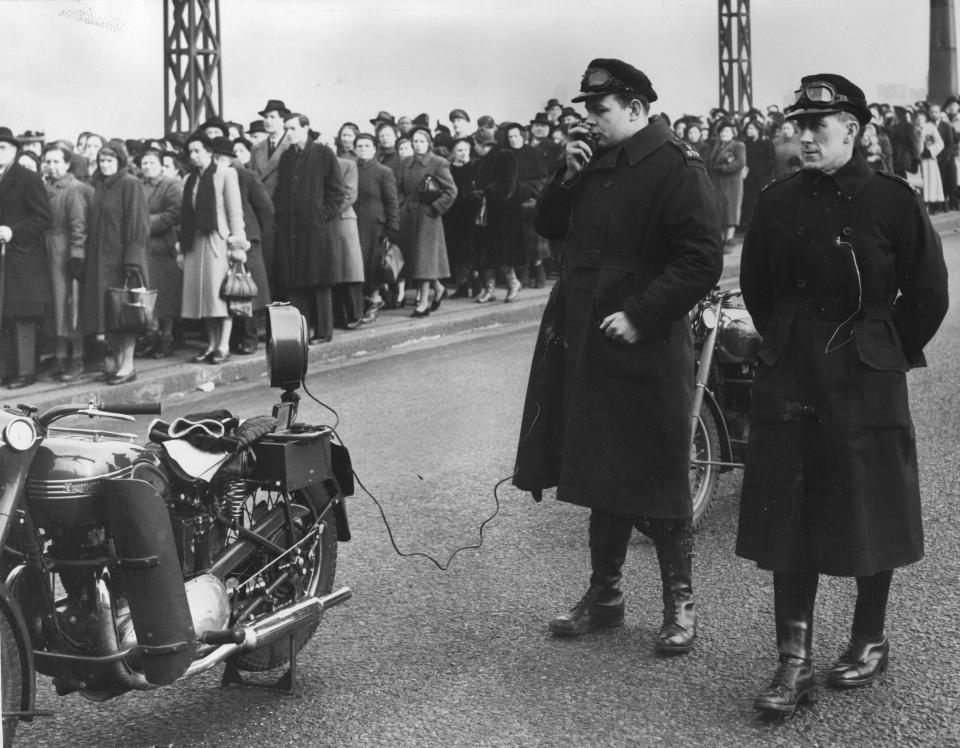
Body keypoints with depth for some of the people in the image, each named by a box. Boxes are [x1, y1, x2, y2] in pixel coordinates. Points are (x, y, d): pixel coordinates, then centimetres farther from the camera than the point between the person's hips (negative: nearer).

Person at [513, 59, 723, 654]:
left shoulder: (678, 169, -12)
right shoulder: (595, 164, 12)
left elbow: (701, 262, -19)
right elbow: (550, 228, 18)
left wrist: (640, 315, -22)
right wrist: (567, 178, 2)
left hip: (646, 351, -7)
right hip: (585, 345, 8)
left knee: (656, 481, 1)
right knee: (603, 477, 15)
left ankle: (680, 604, 14)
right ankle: (604, 595, 27)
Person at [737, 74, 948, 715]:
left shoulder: (891, 200, -8)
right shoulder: (778, 202, 3)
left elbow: (927, 294, -3)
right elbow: (756, 288, 14)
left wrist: (884, 352, 2)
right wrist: (786, 346, 12)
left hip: (867, 383, -3)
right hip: (790, 381, 3)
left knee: (871, 516, 8)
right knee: (788, 520, 1)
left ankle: (871, 640, 27)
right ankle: (795, 660, 8)